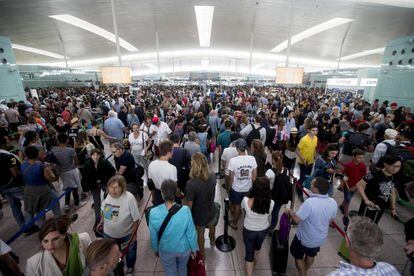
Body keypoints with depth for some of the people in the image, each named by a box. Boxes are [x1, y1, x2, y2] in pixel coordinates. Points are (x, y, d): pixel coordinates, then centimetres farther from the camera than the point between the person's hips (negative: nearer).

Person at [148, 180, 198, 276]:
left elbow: (153, 236, -12)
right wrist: (194, 248, 1)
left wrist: (155, 249, 8)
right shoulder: (185, 210, -31)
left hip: (166, 250, 0)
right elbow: (191, 233, -18)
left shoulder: (153, 213, -28)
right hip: (184, 249, 0)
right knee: (183, 267, 32)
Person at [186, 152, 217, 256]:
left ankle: (202, 254, 52)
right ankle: (212, 240, 67)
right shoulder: (212, 176, -23)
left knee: (200, 233, 25)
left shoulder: (191, 184, -37)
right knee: (211, 225, 35)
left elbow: (190, 204, -24)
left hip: (199, 214, -4)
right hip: (211, 210, 4)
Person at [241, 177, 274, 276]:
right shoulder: (271, 203, -29)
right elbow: (268, 214, -6)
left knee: (249, 252, 21)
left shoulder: (246, 200, -32)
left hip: (249, 230, -3)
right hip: (263, 230, 3)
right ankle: (254, 259, 63)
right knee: (258, 245, 34)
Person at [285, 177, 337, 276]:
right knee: (311, 255, 31)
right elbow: (330, 220, 1)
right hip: (321, 238, 6)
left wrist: (290, 211, -10)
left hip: (305, 238, -6)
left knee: (298, 256, 21)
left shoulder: (309, 202, -37)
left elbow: (297, 219, -29)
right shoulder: (333, 202, -16)